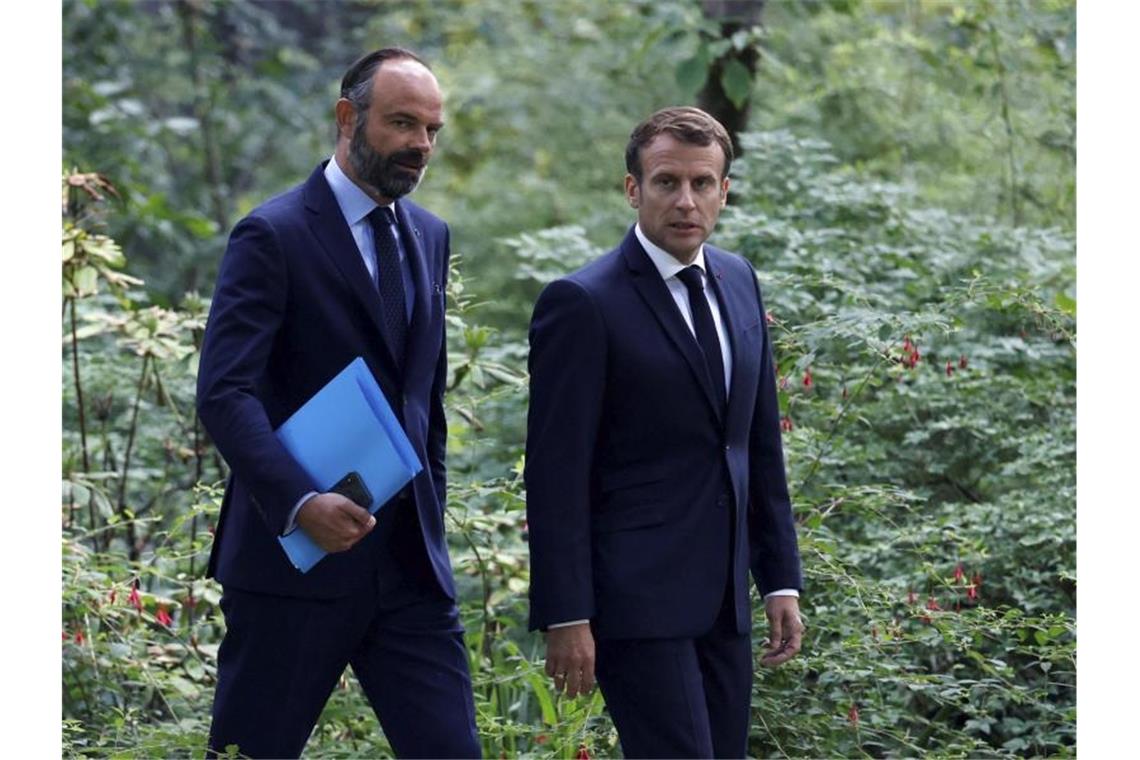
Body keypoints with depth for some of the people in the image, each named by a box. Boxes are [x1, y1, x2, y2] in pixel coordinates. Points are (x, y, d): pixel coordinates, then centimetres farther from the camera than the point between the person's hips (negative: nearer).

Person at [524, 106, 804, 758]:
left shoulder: (738, 282, 11)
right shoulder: (582, 304, -10)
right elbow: (556, 474, -12)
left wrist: (782, 579, 13)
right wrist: (567, 618, -15)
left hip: (723, 600, 7)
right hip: (637, 600, -7)